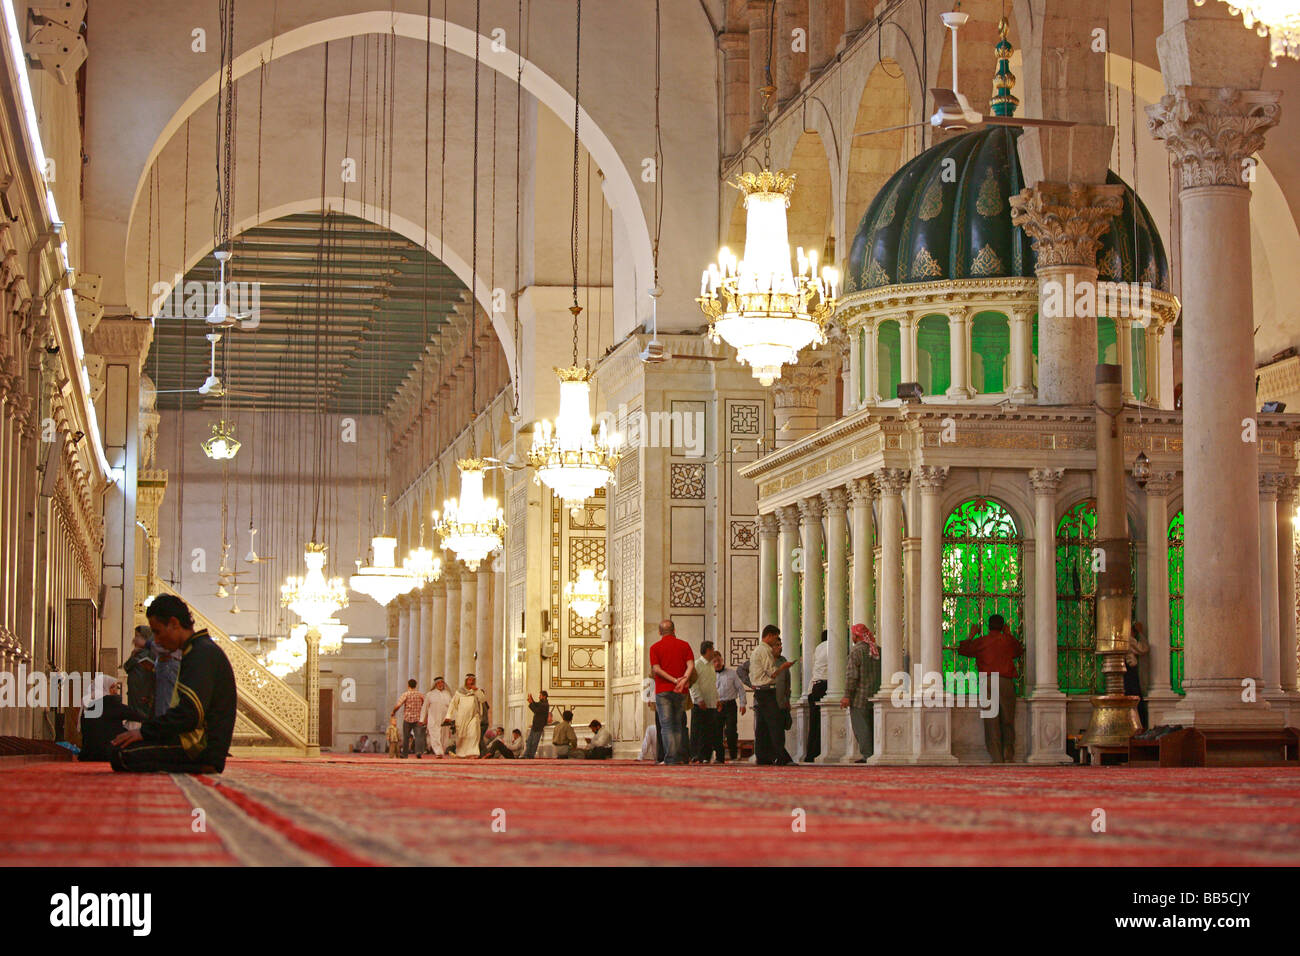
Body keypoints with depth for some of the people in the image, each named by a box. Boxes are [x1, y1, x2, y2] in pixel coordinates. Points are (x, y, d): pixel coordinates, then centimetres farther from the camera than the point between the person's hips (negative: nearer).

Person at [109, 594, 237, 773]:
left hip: (201, 748, -11)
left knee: (121, 755, -20)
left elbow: (190, 713, -23)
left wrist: (145, 731, -16)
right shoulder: (197, 651, 22)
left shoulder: (203, 653, -13)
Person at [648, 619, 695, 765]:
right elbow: (691, 666, -5)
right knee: (678, 724, 13)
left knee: (666, 725, -3)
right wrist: (683, 681, -16)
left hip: (663, 691, -2)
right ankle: (681, 756, 12)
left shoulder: (655, 647, 2)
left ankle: (671, 757, -11)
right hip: (681, 692, 3)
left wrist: (674, 680, -12)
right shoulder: (684, 645, 7)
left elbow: (656, 669, -9)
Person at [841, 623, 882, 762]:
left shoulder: (856, 650, -10)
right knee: (872, 726, 11)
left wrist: (847, 695, -14)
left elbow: (852, 674, -15)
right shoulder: (877, 650, 12)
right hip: (875, 696, 7)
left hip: (860, 695, -7)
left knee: (860, 726, -5)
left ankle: (867, 755, -10)